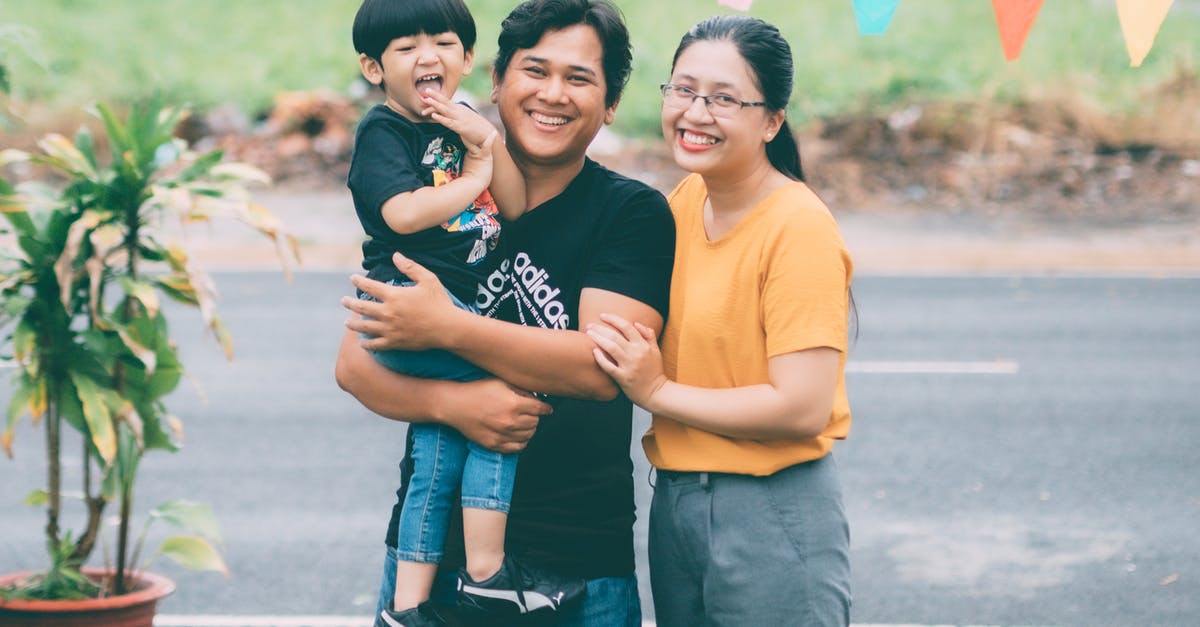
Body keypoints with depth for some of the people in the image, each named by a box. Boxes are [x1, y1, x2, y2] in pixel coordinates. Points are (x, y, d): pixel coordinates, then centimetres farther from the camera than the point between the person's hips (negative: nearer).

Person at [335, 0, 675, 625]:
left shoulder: (635, 214, -3)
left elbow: (605, 367, -16)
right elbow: (354, 363, 1)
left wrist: (447, 328, -20)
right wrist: (452, 402, -19)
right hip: (432, 543, 2)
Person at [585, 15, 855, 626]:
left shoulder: (798, 229, -17)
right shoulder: (682, 202, 6)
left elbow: (803, 408, -21)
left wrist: (659, 391, -14)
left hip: (772, 513, -7)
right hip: (675, 499, 7)